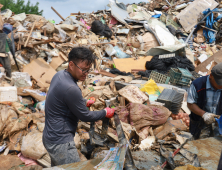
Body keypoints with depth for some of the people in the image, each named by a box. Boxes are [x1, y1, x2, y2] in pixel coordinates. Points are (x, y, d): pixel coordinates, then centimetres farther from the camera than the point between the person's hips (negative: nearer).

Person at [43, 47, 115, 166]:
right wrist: (105, 113, -3)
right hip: (60, 143, -10)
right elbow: (85, 116, -17)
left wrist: (85, 102, 14)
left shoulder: (59, 75, 0)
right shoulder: (71, 89, -29)